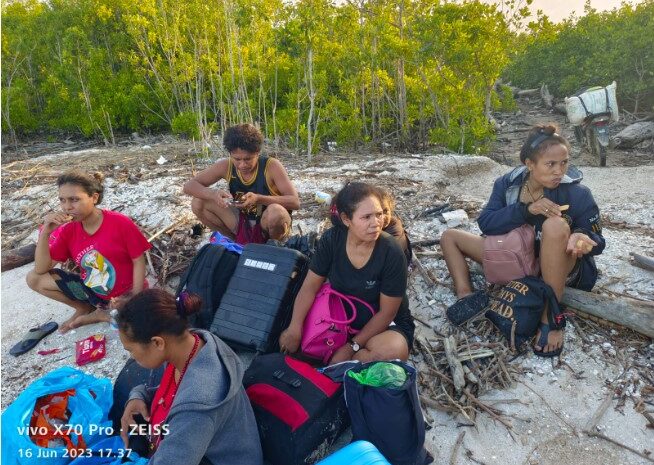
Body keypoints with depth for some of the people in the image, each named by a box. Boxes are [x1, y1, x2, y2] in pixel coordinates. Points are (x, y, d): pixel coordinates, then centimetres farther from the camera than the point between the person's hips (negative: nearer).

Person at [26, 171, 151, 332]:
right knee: (34, 279, -3)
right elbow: (41, 270, -5)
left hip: (125, 292, -5)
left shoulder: (120, 222, -17)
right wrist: (45, 232, -17)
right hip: (91, 290, 5)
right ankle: (85, 309, 8)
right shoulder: (68, 230, -3)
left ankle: (98, 315, -1)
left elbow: (138, 261, -12)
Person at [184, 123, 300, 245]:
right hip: (243, 223, 4)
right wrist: (213, 194, -29)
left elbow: (295, 202, -23)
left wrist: (259, 199, -36)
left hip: (268, 225, -4)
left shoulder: (272, 166, -20)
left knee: (276, 212, -39)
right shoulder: (226, 166, -10)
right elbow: (189, 186, -7)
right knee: (198, 203, -10)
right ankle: (236, 241, 6)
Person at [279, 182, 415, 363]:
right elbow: (310, 287, -10)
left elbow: (386, 313, -18)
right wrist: (294, 330, -23)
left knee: (392, 350, -36)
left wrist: (352, 347, -20)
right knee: (287, 339, -15)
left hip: (385, 326, -2)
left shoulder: (392, 253, -24)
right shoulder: (332, 239, -15)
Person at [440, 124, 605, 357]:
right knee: (450, 236, 0)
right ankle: (466, 296, -23)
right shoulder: (507, 184, -9)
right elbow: (485, 223, -17)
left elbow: (597, 240, -10)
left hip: (559, 267, -4)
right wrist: (526, 209, -31)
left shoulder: (577, 194, -17)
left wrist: (583, 238, -35)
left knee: (555, 225, -37)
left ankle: (550, 318, -28)